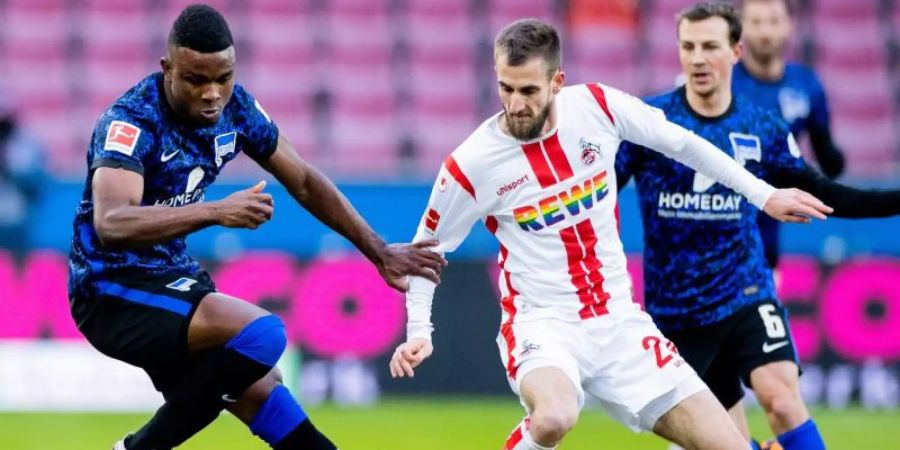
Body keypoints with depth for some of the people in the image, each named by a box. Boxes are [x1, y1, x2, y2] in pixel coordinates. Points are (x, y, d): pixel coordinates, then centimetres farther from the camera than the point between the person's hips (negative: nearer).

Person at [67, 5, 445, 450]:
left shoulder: (235, 106, -2)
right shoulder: (132, 120, -24)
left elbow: (303, 181, 12)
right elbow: (111, 224, -40)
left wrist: (379, 252, 12)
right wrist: (216, 212, -49)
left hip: (171, 277, 8)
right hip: (111, 292, -8)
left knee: (263, 395, 9)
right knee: (261, 333, -24)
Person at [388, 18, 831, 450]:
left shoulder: (597, 106, -6)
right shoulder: (471, 165, -12)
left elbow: (680, 142, 10)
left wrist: (762, 194, 13)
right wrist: (419, 331, -8)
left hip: (620, 322, 4)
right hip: (543, 325, -4)